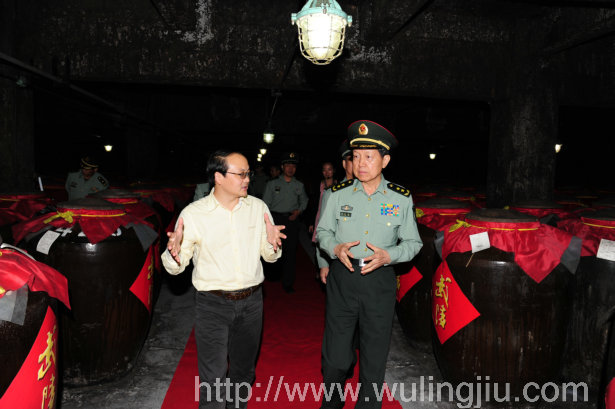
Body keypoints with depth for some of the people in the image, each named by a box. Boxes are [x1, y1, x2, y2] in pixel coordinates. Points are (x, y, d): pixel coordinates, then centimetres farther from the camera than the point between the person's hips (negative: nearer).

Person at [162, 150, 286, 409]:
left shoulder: (258, 207, 0)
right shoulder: (193, 214, -9)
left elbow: (270, 257, 7)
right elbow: (175, 268, -6)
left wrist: (271, 243, -16)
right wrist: (173, 252, -28)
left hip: (251, 302, 4)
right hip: (213, 304, -3)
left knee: (243, 371, 21)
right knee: (213, 377, 2)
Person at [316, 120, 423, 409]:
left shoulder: (401, 199, 0)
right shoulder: (338, 194, 1)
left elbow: (413, 242, 5)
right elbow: (322, 231, 11)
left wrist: (388, 255, -14)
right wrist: (336, 248, -10)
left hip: (380, 281, 0)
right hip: (342, 279, 1)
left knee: (374, 358, 11)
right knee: (335, 357, 7)